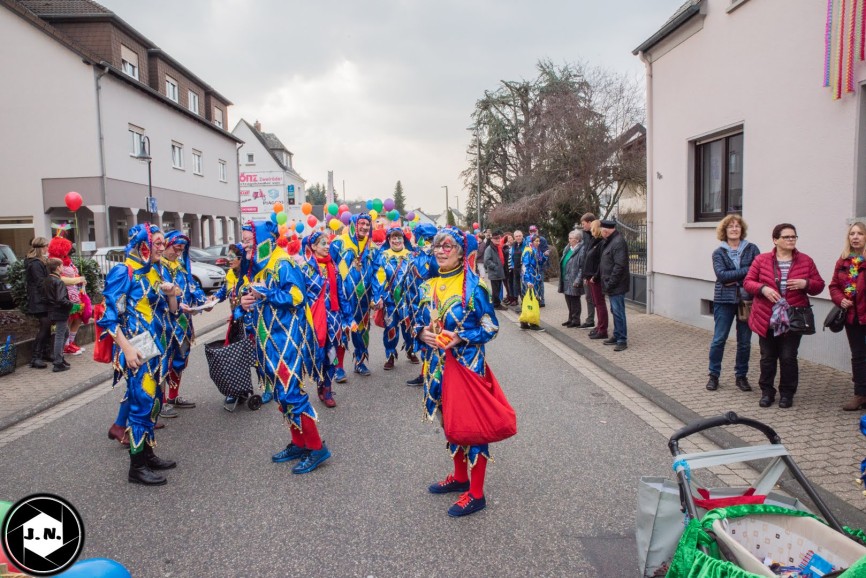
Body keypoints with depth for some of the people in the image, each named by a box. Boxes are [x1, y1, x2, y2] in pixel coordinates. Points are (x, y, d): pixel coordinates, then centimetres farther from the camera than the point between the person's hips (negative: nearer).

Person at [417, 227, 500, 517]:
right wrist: (422, 332, -8)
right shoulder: (429, 285, 5)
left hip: (467, 363, -7)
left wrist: (461, 337, -23)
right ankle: (460, 477, 38)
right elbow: (421, 320, 14)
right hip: (439, 363, 7)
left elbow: (491, 327, -11)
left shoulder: (473, 285, -13)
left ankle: (476, 494, 14)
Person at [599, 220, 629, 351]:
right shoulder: (610, 241, 15)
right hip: (611, 285, 10)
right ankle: (617, 336, 27)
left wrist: (610, 283, -21)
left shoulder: (618, 242, -18)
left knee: (618, 312, -6)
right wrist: (607, 283, 17)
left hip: (616, 286, -10)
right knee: (615, 311, 17)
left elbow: (619, 266, -23)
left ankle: (622, 340, -1)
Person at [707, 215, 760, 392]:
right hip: (724, 300, -1)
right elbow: (721, 274, -11)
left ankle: (741, 376, 21)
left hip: (746, 299, 1)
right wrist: (746, 271, -16)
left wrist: (734, 279, -14)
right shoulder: (719, 252, 4)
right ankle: (713, 375, 13)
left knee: (744, 341, 7)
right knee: (719, 339, 1)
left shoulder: (752, 249, 5)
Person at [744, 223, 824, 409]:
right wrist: (763, 289, -17)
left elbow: (819, 285, 8)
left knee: (788, 358, 3)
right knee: (767, 357, 8)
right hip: (766, 319, 0)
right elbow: (748, 282, 1)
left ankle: (787, 393, 19)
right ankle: (767, 392, 21)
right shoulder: (761, 260, 1)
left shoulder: (806, 261, 5)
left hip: (793, 319, 0)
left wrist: (806, 284, -13)